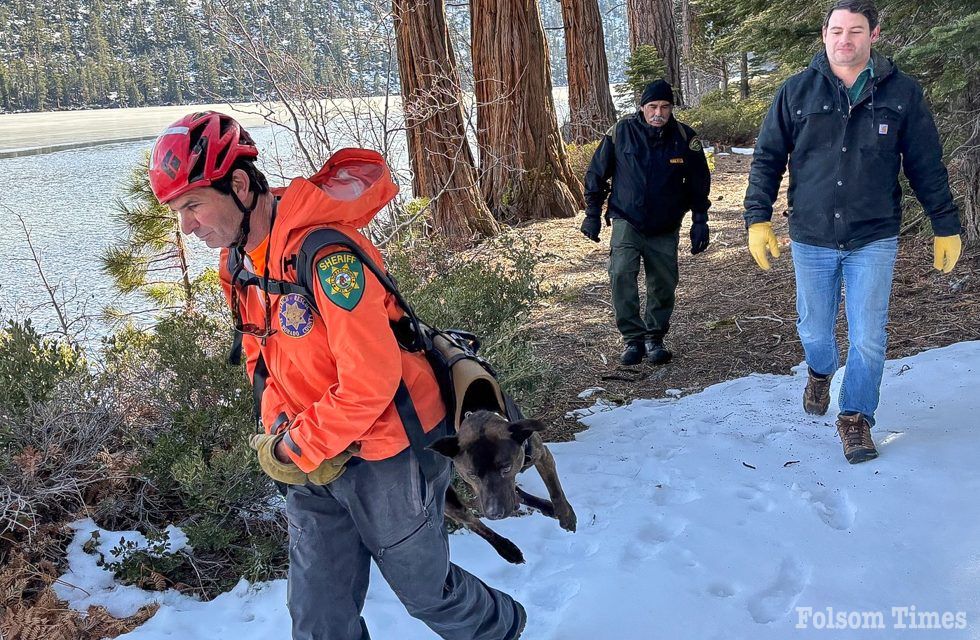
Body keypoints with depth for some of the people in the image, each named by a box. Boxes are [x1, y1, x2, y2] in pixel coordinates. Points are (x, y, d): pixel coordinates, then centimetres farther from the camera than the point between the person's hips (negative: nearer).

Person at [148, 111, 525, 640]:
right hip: (314, 465, 8)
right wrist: (280, 432, -6)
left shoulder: (323, 253, -28)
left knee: (425, 589, 14)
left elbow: (371, 380, -29)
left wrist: (298, 449, -17)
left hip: (388, 453, -7)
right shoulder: (237, 264, 1)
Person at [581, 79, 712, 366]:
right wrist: (592, 214, 1)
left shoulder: (686, 138, -3)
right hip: (626, 221, -2)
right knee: (621, 273, -21)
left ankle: (654, 337, 25)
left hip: (666, 229, 2)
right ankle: (633, 337, -11)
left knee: (664, 284, 4)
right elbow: (597, 173, 2)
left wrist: (700, 221, 4)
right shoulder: (621, 132, -6)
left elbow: (699, 182, 7)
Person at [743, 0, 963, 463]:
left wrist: (946, 227, 6)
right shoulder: (796, 92, -1)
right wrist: (758, 219, -7)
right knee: (814, 330, 13)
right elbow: (767, 159, 1)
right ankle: (820, 373, 47)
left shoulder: (902, 93, 0)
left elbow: (927, 167, 5)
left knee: (868, 338, 0)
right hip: (811, 239, 1)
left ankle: (855, 418, 18)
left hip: (874, 240, 0)